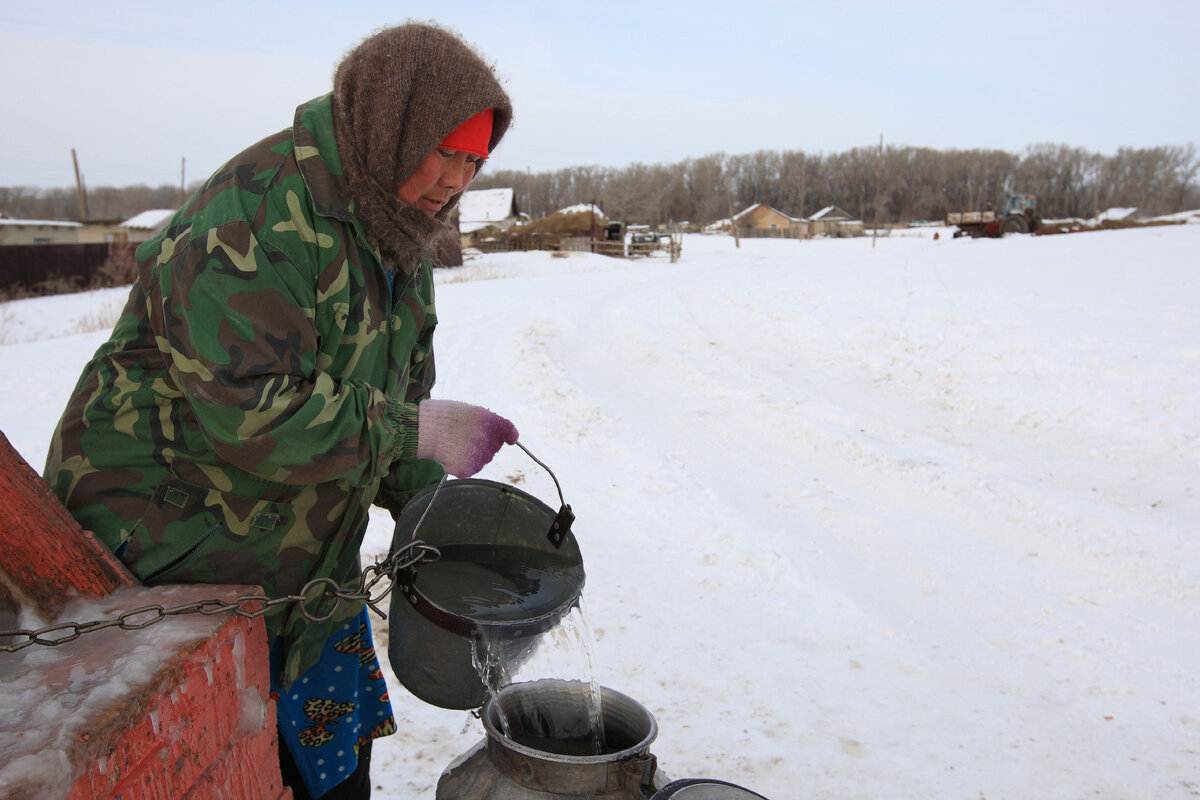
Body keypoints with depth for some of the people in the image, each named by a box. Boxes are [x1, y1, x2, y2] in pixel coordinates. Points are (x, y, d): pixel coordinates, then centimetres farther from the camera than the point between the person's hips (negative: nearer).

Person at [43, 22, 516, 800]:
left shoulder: (395, 234, 6)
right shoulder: (257, 215, -24)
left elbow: (397, 391, 13)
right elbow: (250, 414, -32)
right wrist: (412, 431, -24)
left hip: (305, 560, 8)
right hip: (164, 553, -8)